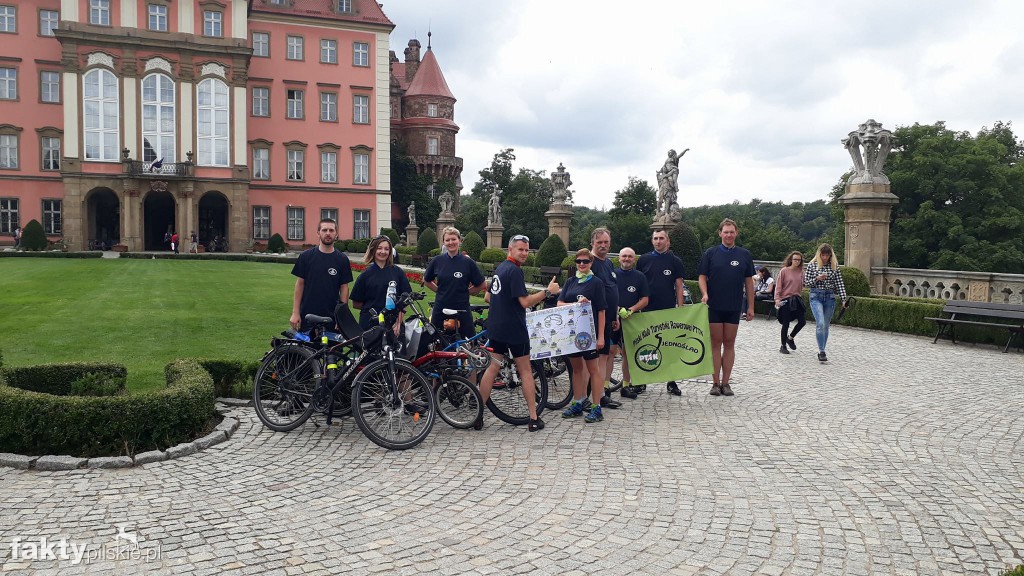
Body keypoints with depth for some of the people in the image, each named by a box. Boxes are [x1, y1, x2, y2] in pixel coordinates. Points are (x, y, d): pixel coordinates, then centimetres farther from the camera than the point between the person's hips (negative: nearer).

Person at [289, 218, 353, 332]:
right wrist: (295, 312, -2)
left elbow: (344, 287, 4)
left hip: (331, 316, 0)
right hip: (306, 315, 0)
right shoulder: (306, 256, 3)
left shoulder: (342, 259, 3)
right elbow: (300, 284, 4)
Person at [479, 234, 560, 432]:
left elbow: (489, 296, 23)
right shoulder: (515, 271, -16)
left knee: (493, 368, 10)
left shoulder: (499, 268, 13)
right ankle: (534, 419, 7)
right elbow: (525, 302, -23)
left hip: (496, 327, 8)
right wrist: (547, 291, -20)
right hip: (514, 329, -8)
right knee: (525, 371, 2)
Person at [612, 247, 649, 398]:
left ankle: (626, 386, 16)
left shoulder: (640, 277, 8)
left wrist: (631, 310, -11)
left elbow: (645, 299, 5)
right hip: (613, 318, -2)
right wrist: (616, 311, -9)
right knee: (611, 351, -8)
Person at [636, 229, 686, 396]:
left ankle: (671, 382, 11)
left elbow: (679, 287, 3)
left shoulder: (675, 261, 4)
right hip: (647, 311, 1)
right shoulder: (643, 260, 6)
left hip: (669, 310, -1)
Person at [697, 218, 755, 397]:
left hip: (734, 307, 2)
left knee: (729, 344, 6)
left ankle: (725, 382, 13)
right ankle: (716, 383, 8)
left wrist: (750, 307, 6)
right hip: (714, 306, -1)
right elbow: (702, 277, 2)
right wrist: (705, 294, -17)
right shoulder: (710, 253, 2)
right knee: (715, 343, 2)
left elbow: (749, 282, 9)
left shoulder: (744, 255, 6)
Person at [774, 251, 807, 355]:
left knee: (802, 321, 2)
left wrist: (800, 295, 12)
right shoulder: (784, 271, -7)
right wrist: (777, 299, -16)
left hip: (797, 300, 5)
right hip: (786, 300, -5)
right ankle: (783, 346, 15)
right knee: (786, 324, 1)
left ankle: (790, 338, 28)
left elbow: (801, 285, 15)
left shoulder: (801, 271, 6)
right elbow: (778, 286, -8)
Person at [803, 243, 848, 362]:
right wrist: (817, 278, -16)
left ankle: (821, 351, 18)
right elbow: (806, 283, 2)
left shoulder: (834, 266, 6)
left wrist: (844, 299, -6)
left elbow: (840, 284, 3)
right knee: (820, 323, -18)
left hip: (830, 297, 3)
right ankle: (821, 351, -16)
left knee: (826, 325, 7)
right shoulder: (811, 265, 1)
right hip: (816, 296, -3)